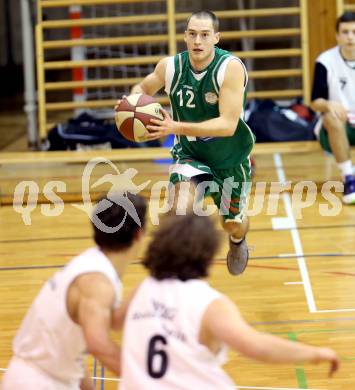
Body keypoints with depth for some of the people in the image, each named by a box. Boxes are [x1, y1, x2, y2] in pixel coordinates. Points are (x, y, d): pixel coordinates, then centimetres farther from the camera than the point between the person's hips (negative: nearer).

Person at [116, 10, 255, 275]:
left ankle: (238, 242, 58)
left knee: (233, 224, 20)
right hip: (190, 153, 1)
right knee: (181, 206, -31)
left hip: (231, 158, -1)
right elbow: (143, 88, 7)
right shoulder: (170, 66, -16)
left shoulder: (231, 67, -28)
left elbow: (228, 125, -35)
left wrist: (177, 127, -45)